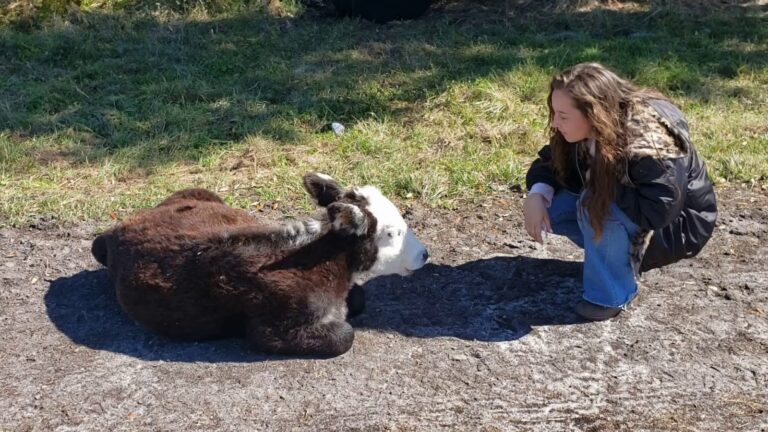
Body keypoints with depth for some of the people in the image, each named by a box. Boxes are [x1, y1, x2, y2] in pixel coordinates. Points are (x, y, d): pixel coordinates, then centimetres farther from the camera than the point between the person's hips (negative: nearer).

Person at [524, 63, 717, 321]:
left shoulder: (650, 142, -35)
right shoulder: (586, 130, -14)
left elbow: (657, 212, -38)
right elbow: (550, 162, -2)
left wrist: (601, 184, -29)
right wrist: (537, 194, -24)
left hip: (676, 224, -7)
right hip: (624, 208, 8)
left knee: (594, 206, -33)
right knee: (550, 205, -11)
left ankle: (612, 296, -16)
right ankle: (622, 256, 3)